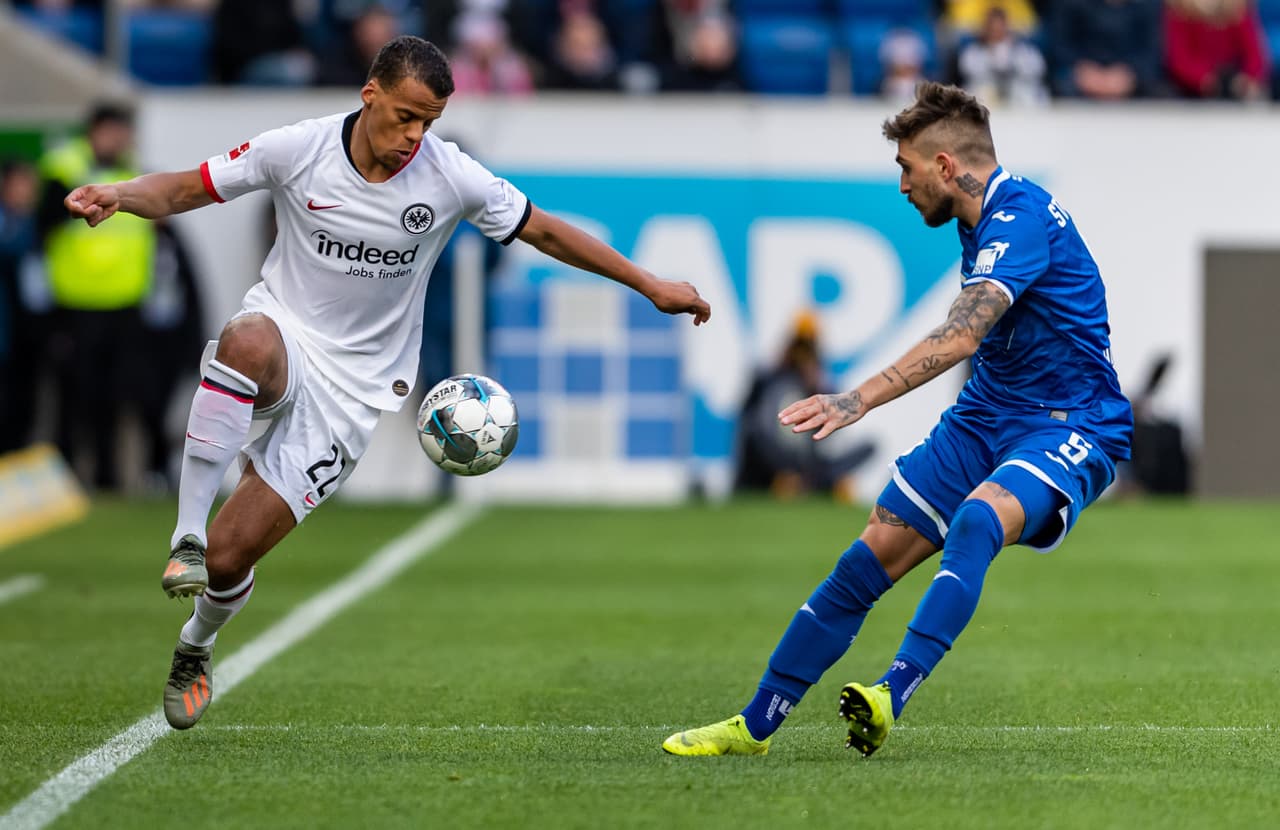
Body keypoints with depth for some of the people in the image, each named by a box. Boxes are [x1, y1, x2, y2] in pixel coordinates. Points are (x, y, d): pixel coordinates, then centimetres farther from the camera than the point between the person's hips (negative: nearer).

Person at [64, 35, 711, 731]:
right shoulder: (298, 151, -10)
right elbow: (186, 189, -1)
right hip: (282, 335, 0)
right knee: (246, 343, -42)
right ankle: (185, 535, -33)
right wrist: (116, 196, -22)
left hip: (354, 385, 0)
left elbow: (545, 232, 4)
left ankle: (196, 646, 27)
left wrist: (651, 285, 6)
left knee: (229, 557, -9)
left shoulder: (451, 178, -10)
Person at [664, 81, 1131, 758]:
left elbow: (962, 335, -35)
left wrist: (862, 399, -44)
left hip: (1071, 424, -9)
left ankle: (890, 700, -50)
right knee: (870, 557, 0)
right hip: (985, 417, 9)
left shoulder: (1021, 216, -21)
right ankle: (755, 724, 7)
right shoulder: (984, 217, 9)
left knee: (977, 520, -37)